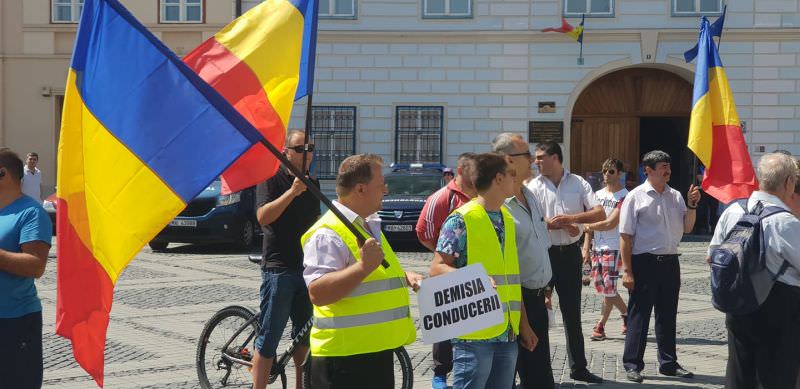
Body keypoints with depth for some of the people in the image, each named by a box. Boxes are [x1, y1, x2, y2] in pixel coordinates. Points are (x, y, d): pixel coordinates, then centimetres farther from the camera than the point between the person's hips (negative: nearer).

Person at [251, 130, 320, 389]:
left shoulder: (312, 183, 14)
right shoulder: (272, 178, -6)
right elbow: (263, 217, -19)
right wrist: (292, 192, -26)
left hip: (307, 267, 7)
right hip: (279, 268, -7)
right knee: (269, 337, -6)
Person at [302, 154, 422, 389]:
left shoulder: (369, 226, 17)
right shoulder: (327, 234, -17)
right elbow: (317, 294, -27)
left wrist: (405, 276, 13)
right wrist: (363, 267, -35)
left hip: (377, 351, 10)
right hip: (345, 358, -10)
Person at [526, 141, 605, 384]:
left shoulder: (578, 183, 3)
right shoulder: (533, 187, -1)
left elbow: (599, 214, -5)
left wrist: (572, 218, -19)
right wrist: (562, 225, -17)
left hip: (569, 253, 2)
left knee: (572, 311, 10)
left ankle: (578, 367, 20)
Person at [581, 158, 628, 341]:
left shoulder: (624, 197, -8)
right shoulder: (598, 194, 14)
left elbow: (610, 223, -15)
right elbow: (591, 220, 12)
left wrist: (588, 226, -7)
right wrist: (586, 248, 5)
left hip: (614, 248, -7)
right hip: (596, 247, 7)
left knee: (608, 288, -7)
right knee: (600, 286, 9)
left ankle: (600, 327, 1)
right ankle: (626, 314, 28)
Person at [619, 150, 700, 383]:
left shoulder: (675, 196, 10)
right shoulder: (636, 197, -6)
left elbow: (687, 228, 13)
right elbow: (626, 236, -8)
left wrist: (692, 205, -1)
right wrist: (627, 271, -11)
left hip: (670, 261, 5)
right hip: (645, 262, -5)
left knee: (667, 315, 14)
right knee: (639, 314, 0)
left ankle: (668, 363, 25)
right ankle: (632, 365, 8)